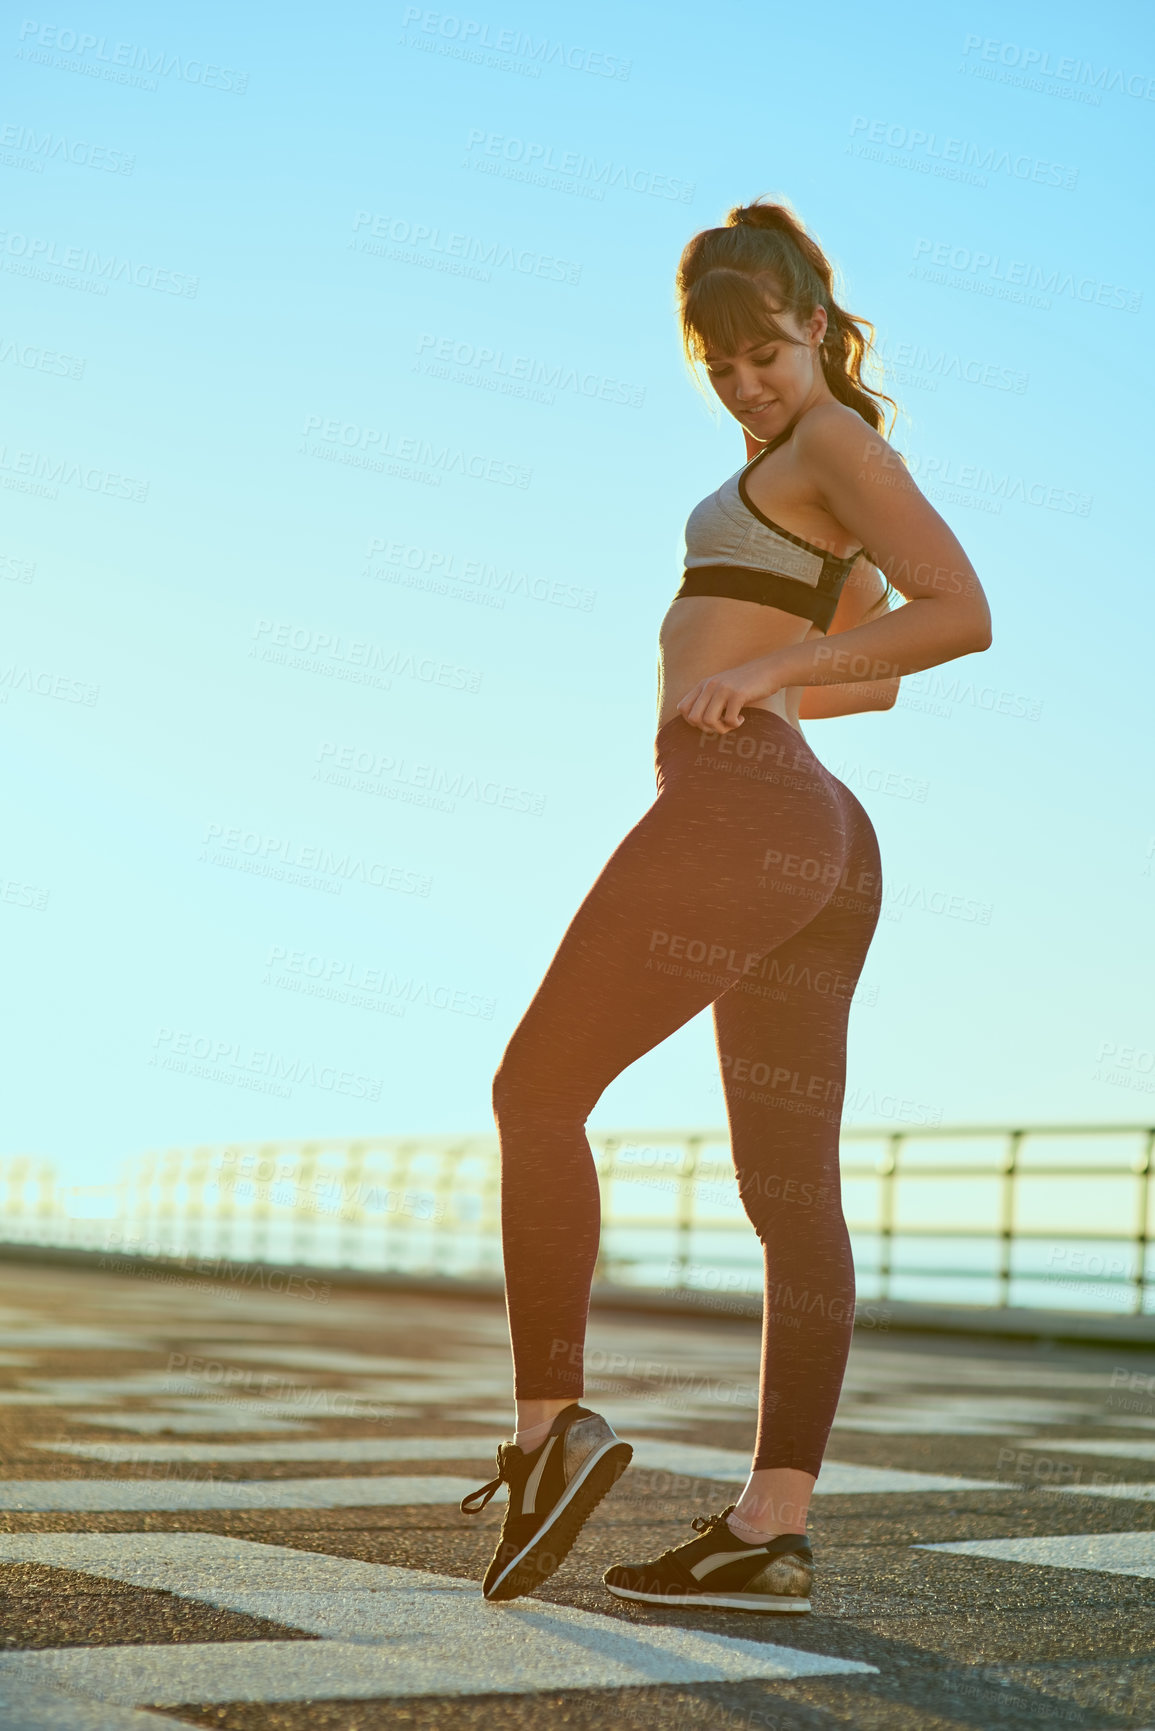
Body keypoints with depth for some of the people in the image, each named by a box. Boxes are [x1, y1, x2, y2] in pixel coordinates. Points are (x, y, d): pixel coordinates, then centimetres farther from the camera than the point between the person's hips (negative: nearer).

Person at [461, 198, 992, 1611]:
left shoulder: (834, 442, 0)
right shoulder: (813, 486, 27)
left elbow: (963, 615, -14)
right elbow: (879, 681, 36)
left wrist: (762, 670, -16)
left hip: (738, 806, -10)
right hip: (827, 845, 10)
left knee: (538, 1088, -3)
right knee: (792, 1190, 3)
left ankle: (551, 1422, -6)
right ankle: (774, 1527, 3)